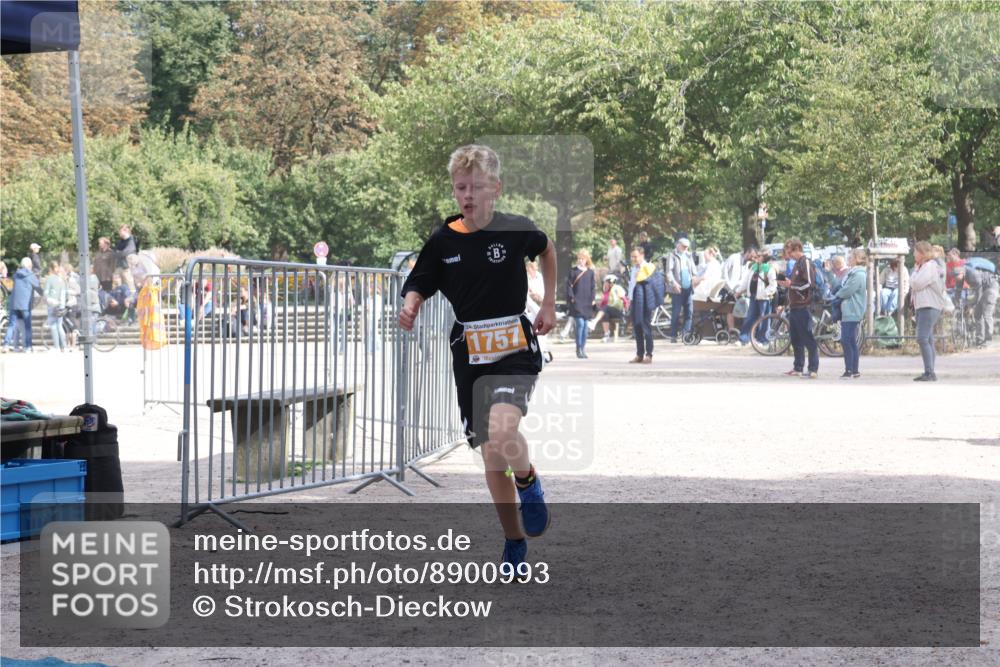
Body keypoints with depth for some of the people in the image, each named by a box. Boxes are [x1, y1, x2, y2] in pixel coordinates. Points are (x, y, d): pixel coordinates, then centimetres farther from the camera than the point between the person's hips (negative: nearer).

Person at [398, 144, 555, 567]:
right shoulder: (443, 240, -2)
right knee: (491, 456, 9)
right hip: (469, 354, 3)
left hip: (515, 349, -3)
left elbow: (546, 250, 15)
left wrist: (549, 304, 13)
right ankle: (514, 542, 25)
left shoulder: (517, 230, -7)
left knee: (502, 432, -29)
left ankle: (528, 481, 4)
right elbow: (418, 286, 5)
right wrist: (410, 308, -17)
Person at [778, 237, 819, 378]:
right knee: (795, 339, 11)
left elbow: (810, 284, -18)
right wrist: (787, 284, 10)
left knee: (807, 338, -8)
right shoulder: (797, 264, 18)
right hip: (794, 307, 9)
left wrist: (791, 284, -16)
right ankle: (798, 368, 17)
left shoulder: (806, 263, -10)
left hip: (803, 307, -9)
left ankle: (813, 369, -8)